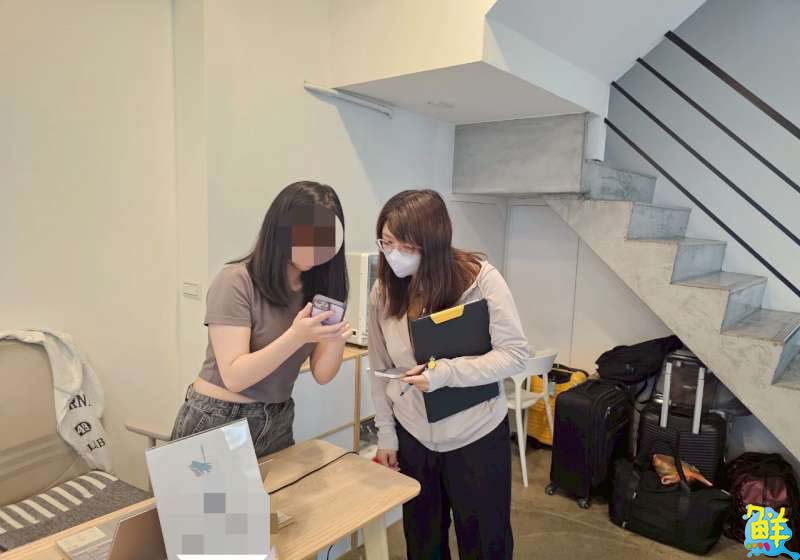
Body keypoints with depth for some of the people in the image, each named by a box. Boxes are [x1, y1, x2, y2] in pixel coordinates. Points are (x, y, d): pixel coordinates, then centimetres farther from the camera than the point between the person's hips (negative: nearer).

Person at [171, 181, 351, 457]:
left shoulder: (317, 286, -3)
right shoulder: (236, 281, -18)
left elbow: (321, 374, -4)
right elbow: (234, 377, -22)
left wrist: (336, 340, -24)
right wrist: (296, 336, -35)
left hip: (277, 423, 5)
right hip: (217, 424, -5)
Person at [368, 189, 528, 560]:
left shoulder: (481, 279, -19)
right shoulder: (383, 292, -7)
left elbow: (516, 355, -17)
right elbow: (380, 371, 2)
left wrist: (447, 373, -29)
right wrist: (386, 434, 4)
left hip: (477, 437, -3)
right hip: (412, 437, 4)